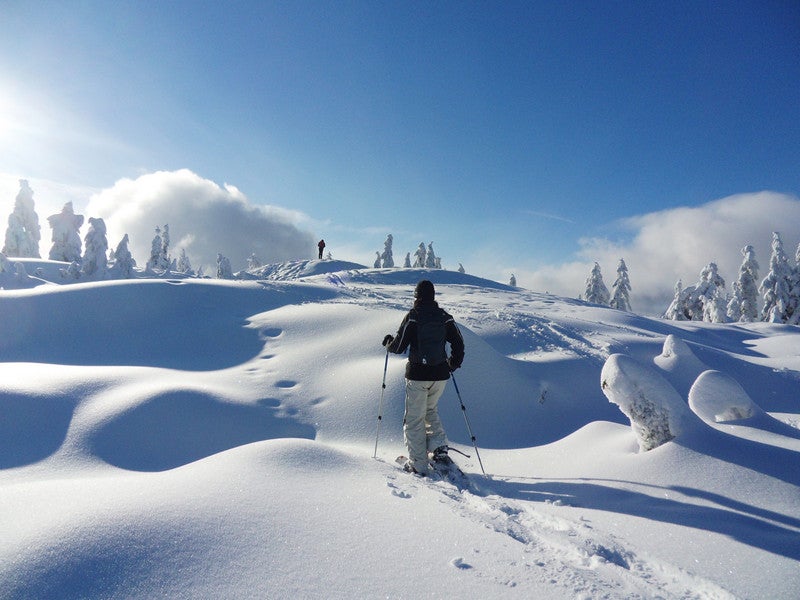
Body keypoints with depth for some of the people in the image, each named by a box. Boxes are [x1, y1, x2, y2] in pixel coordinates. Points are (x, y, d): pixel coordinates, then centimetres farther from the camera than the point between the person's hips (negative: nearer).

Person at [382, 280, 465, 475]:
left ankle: (419, 465, 10)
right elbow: (459, 344, 6)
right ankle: (439, 448, 11)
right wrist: (453, 364, 24)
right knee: (431, 410, 26)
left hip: (417, 375, -4)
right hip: (440, 375, 5)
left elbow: (398, 347, -10)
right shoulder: (445, 317, 2)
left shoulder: (412, 317, -10)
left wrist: (388, 342, 12)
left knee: (414, 419, 7)